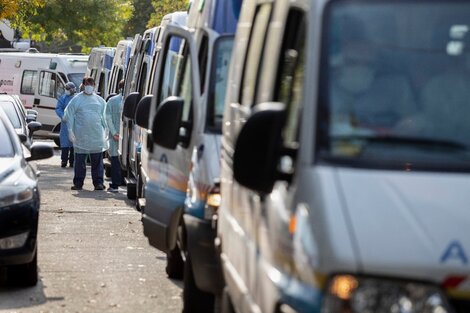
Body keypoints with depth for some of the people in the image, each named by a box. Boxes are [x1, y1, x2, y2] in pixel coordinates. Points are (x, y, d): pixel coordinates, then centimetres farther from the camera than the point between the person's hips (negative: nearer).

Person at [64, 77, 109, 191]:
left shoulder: (100, 100, 11)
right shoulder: (77, 99, 3)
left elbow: (104, 116, 17)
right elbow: (69, 115, 3)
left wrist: (106, 131, 11)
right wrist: (70, 130, -5)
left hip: (97, 135, 2)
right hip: (81, 135, -2)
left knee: (97, 161, 1)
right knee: (80, 161, 2)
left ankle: (98, 183, 4)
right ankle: (78, 183, 8)